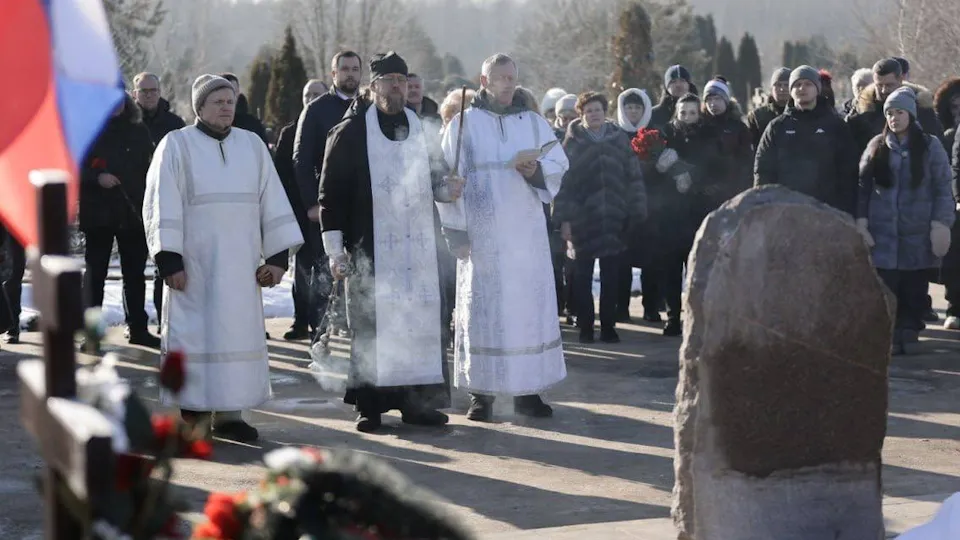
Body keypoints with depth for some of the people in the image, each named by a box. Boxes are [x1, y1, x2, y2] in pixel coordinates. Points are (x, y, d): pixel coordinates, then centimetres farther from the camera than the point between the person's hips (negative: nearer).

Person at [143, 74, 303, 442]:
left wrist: (277, 255, 0)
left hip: (241, 265, 4)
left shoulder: (252, 145, 9)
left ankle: (228, 414, 11)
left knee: (239, 334, 4)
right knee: (196, 334, -2)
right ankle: (194, 414, 4)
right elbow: (162, 205, -6)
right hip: (195, 262, -4)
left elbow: (272, 201, 8)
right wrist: (169, 259, -14)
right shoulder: (177, 145, -1)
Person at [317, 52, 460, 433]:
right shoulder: (351, 132, -3)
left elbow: (434, 177, 25)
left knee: (420, 322, 3)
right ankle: (369, 405, 4)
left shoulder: (418, 129, 14)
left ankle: (416, 400, 12)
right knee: (370, 327, -3)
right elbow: (331, 191, -5)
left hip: (417, 248, 5)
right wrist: (334, 247, -11)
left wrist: (446, 189, 1)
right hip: (370, 249, -5)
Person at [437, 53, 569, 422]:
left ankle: (528, 391, 9)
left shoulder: (533, 122, 12)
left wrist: (535, 170, -14)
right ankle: (481, 393, 3)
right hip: (481, 235, -3)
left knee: (530, 306, 2)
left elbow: (558, 164, 8)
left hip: (525, 235, 3)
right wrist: (455, 228, -8)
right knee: (482, 311, -2)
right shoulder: (463, 124, 3)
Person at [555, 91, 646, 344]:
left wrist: (636, 214, 1)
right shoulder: (573, 142, 1)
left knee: (611, 276, 5)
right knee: (583, 275, 4)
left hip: (614, 218, 1)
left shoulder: (619, 138, 6)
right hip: (582, 217, -1)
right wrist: (564, 218, -8)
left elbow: (633, 177, 6)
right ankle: (585, 327, 11)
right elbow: (563, 180, -2)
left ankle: (608, 326, 12)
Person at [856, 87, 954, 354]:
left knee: (914, 289, 3)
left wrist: (941, 225, -7)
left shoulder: (930, 146, 3)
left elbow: (942, 189, 1)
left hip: (917, 234, -1)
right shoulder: (876, 147, 7)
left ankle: (908, 331, 11)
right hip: (883, 234, 1)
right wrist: (861, 221, -2)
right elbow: (863, 187, 7)